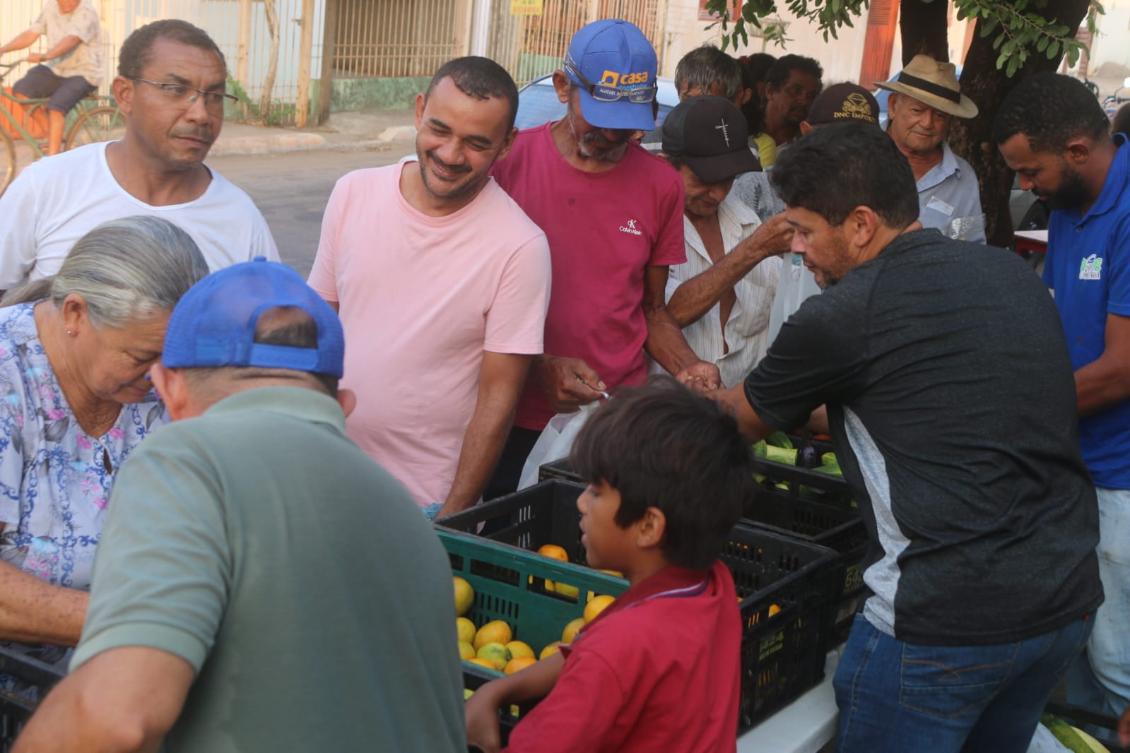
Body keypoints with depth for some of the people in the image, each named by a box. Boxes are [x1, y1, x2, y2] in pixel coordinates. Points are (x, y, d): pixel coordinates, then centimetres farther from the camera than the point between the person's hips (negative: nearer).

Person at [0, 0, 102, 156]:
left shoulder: (87, 14, -17)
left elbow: (71, 40, -33)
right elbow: (30, 35, 2)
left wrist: (44, 56, -49)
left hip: (83, 74, -7)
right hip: (55, 69, 7)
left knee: (56, 107, -29)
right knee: (20, 90, -12)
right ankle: (51, 135, 3)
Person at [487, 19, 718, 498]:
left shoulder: (661, 185, 3)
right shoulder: (509, 160, -6)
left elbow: (653, 310, 12)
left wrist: (689, 368, -7)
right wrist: (538, 367, -14)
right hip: (515, 422, -2)